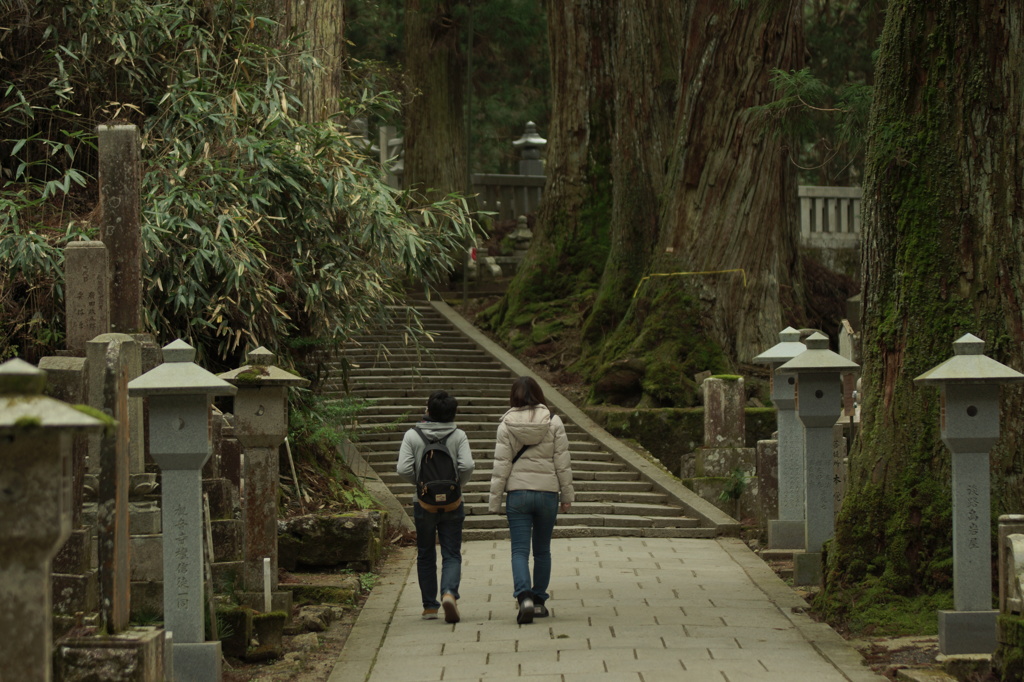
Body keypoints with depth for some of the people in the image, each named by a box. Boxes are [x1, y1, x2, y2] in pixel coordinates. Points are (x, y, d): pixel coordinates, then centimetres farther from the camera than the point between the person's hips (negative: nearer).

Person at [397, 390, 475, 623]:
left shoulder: (412, 436, -5)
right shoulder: (459, 436, -4)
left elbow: (403, 469, -13)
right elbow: (467, 465, -16)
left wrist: (420, 482, 6)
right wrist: (459, 484, 3)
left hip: (423, 504, 0)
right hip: (452, 505, 0)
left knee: (425, 555, 13)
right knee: (452, 554, 4)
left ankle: (430, 606, 15)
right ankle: (449, 593, -23)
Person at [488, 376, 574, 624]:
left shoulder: (507, 425, -4)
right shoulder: (553, 422, -1)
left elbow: (501, 465, -4)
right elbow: (563, 461, 0)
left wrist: (494, 500, 1)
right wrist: (566, 494, 8)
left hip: (518, 493, -1)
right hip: (547, 492, 2)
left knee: (519, 550, -2)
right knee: (542, 550, 15)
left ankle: (524, 597, -21)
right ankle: (539, 601, 20)